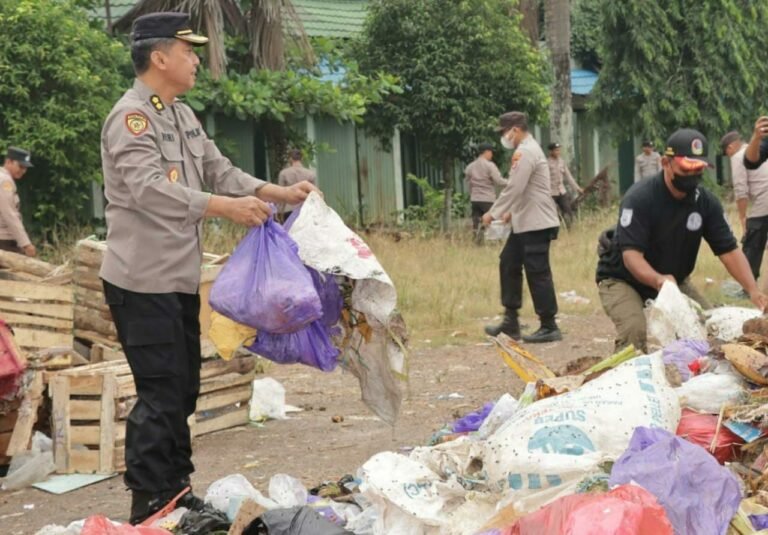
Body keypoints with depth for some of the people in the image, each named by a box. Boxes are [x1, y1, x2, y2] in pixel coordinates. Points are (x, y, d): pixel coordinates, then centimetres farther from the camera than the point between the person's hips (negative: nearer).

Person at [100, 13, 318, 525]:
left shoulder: (183, 116, 13)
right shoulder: (131, 117, -16)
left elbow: (220, 171, 15)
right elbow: (148, 188, -29)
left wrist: (282, 193, 4)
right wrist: (225, 207, -35)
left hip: (181, 280, 9)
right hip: (144, 282, -9)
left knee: (183, 390, 14)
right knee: (161, 394, -7)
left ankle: (176, 494, 25)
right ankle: (149, 508, 0)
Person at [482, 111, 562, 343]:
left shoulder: (525, 152, -16)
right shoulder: (528, 150, 16)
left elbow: (514, 188, -20)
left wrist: (493, 213, -11)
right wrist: (512, 211, 17)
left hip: (536, 223, -11)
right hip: (525, 222, 11)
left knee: (537, 273, -6)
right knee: (508, 264, 13)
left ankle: (549, 327, 0)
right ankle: (511, 321, 18)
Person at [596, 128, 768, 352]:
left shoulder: (706, 202, -8)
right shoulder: (639, 199, -25)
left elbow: (729, 250, -10)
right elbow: (631, 254, -33)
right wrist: (657, 280, -54)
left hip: (673, 280, 6)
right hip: (622, 281, -6)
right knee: (636, 333, -30)